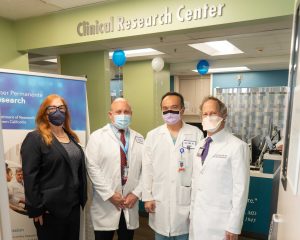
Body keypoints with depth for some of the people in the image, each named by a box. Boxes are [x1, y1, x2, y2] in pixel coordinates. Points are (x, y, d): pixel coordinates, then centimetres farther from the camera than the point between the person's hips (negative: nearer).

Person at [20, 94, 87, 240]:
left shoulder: (72, 137, 10)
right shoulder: (34, 138, -11)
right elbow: (30, 177, -15)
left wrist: (82, 198, 9)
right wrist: (35, 209, -15)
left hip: (73, 204, 7)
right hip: (50, 208, -6)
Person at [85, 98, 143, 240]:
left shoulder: (139, 139, 7)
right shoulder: (97, 137, -3)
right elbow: (93, 168, -10)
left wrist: (136, 193, -5)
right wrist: (109, 194, -13)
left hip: (130, 203, 3)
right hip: (106, 205, -3)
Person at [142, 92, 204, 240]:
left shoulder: (196, 134, -5)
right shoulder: (152, 135, 0)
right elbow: (147, 168, 2)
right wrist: (147, 197, 1)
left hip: (187, 200, -1)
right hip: (160, 201, 2)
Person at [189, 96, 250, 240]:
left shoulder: (237, 146, -14)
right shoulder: (199, 146, 6)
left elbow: (241, 188, -14)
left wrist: (234, 226, -13)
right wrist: (192, 210, 10)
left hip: (220, 220, -5)